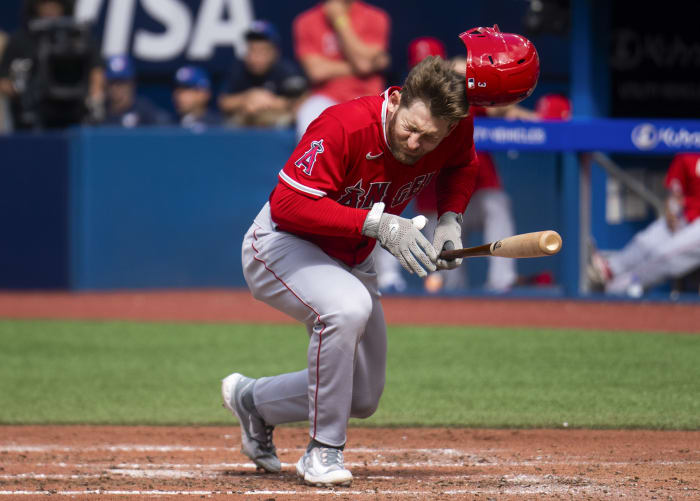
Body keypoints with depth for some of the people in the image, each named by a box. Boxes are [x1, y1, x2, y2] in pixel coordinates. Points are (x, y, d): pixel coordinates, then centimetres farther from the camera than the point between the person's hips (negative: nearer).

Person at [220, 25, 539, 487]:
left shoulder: (457, 129, -17)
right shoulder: (345, 127, -34)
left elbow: (461, 166, 8)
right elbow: (287, 204, -36)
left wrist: (451, 219, -10)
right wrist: (377, 222, -42)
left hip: (350, 260, 7)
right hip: (282, 243, -7)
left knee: (364, 399, 10)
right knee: (347, 307, -38)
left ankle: (254, 400, 36)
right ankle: (324, 450, -23)